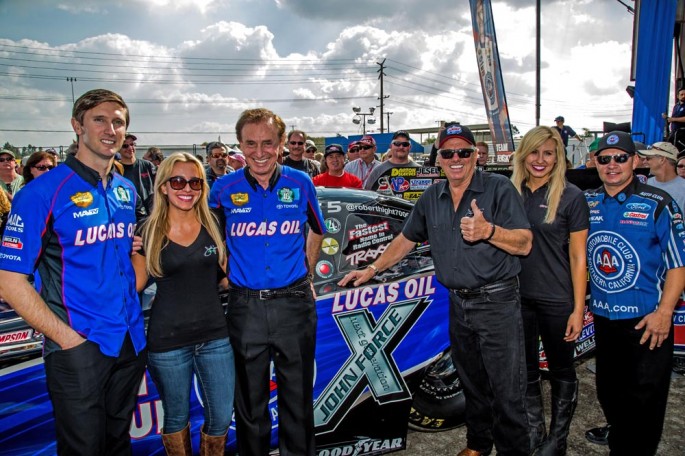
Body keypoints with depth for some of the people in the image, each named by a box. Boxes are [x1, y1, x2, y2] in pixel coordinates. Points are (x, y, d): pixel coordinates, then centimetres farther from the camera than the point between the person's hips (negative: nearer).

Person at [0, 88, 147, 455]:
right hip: (79, 347, -5)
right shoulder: (43, 191, -11)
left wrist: (139, 252, 1)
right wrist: (68, 338, -14)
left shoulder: (128, 190, 7)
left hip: (132, 340, 6)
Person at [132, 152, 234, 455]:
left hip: (215, 336, 2)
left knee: (221, 418, 10)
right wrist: (130, 252, -12)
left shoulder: (214, 225, 2)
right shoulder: (149, 231, -4)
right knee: (176, 417, 17)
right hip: (168, 341, -2)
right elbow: (136, 284, 1)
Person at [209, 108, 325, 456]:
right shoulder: (224, 189, -2)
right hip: (245, 306, 0)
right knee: (249, 400, 14)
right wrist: (228, 275, 5)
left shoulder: (301, 184, 0)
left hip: (294, 304, 1)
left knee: (298, 394, 14)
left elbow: (316, 231, 15)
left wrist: (306, 272, 9)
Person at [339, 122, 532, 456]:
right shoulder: (431, 198, 10)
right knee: (472, 384, 20)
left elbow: (525, 243, -12)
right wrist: (371, 269, 14)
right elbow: (406, 239, 17)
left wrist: (489, 231, -30)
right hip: (458, 304, 6)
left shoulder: (499, 189, -8)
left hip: (497, 303, -5)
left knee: (507, 392, 2)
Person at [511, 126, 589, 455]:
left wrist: (578, 309, -10)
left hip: (557, 300, -4)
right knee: (525, 371, 16)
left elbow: (578, 257, -8)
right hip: (517, 297, 4)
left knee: (561, 372, 13)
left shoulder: (571, 196, -8)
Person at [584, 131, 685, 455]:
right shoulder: (587, 203, 4)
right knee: (608, 395, 18)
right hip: (603, 318, 5)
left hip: (647, 320, -4)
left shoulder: (658, 204, -8)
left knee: (643, 402, 5)